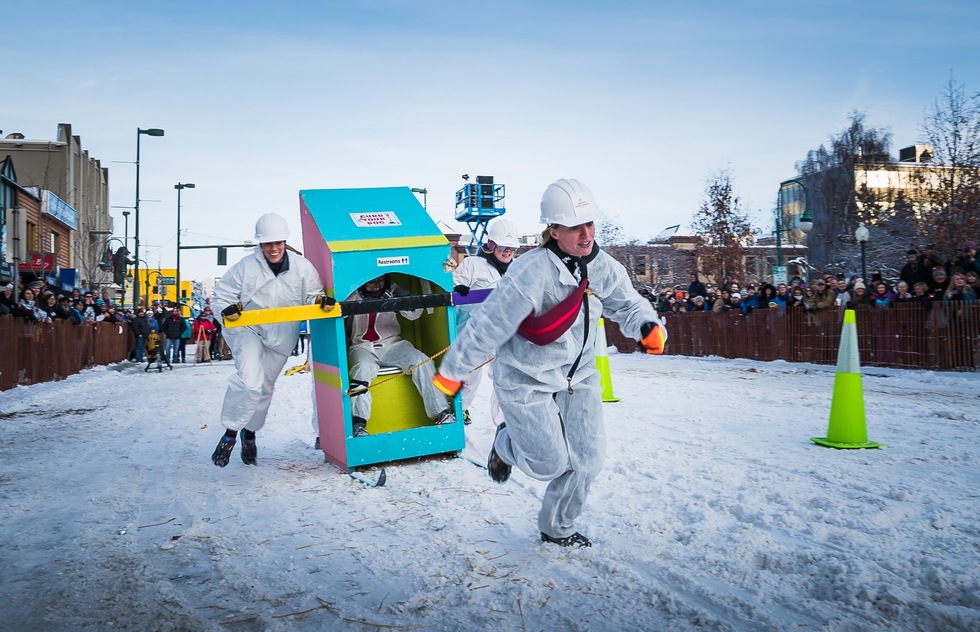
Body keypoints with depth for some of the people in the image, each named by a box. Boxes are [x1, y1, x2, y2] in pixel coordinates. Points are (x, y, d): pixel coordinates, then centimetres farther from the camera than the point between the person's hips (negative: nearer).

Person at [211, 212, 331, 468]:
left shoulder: (301, 267, -9)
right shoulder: (247, 266, -13)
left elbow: (312, 294, 0)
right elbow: (223, 292, -4)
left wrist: (322, 300, -23)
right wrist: (228, 308, -25)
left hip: (282, 337, 3)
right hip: (248, 330, -3)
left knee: (265, 385, 16)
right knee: (249, 381, -23)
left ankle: (250, 433, 38)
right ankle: (230, 432, -4)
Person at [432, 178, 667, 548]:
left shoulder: (603, 268, -10)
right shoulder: (530, 273, -29)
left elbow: (628, 304, 4)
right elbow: (488, 326, -22)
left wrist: (650, 327, -20)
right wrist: (452, 372, -13)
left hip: (577, 375, 6)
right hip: (526, 380, -6)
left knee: (587, 459, 6)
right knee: (551, 464, 0)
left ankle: (557, 529, 32)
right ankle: (506, 444, 37)